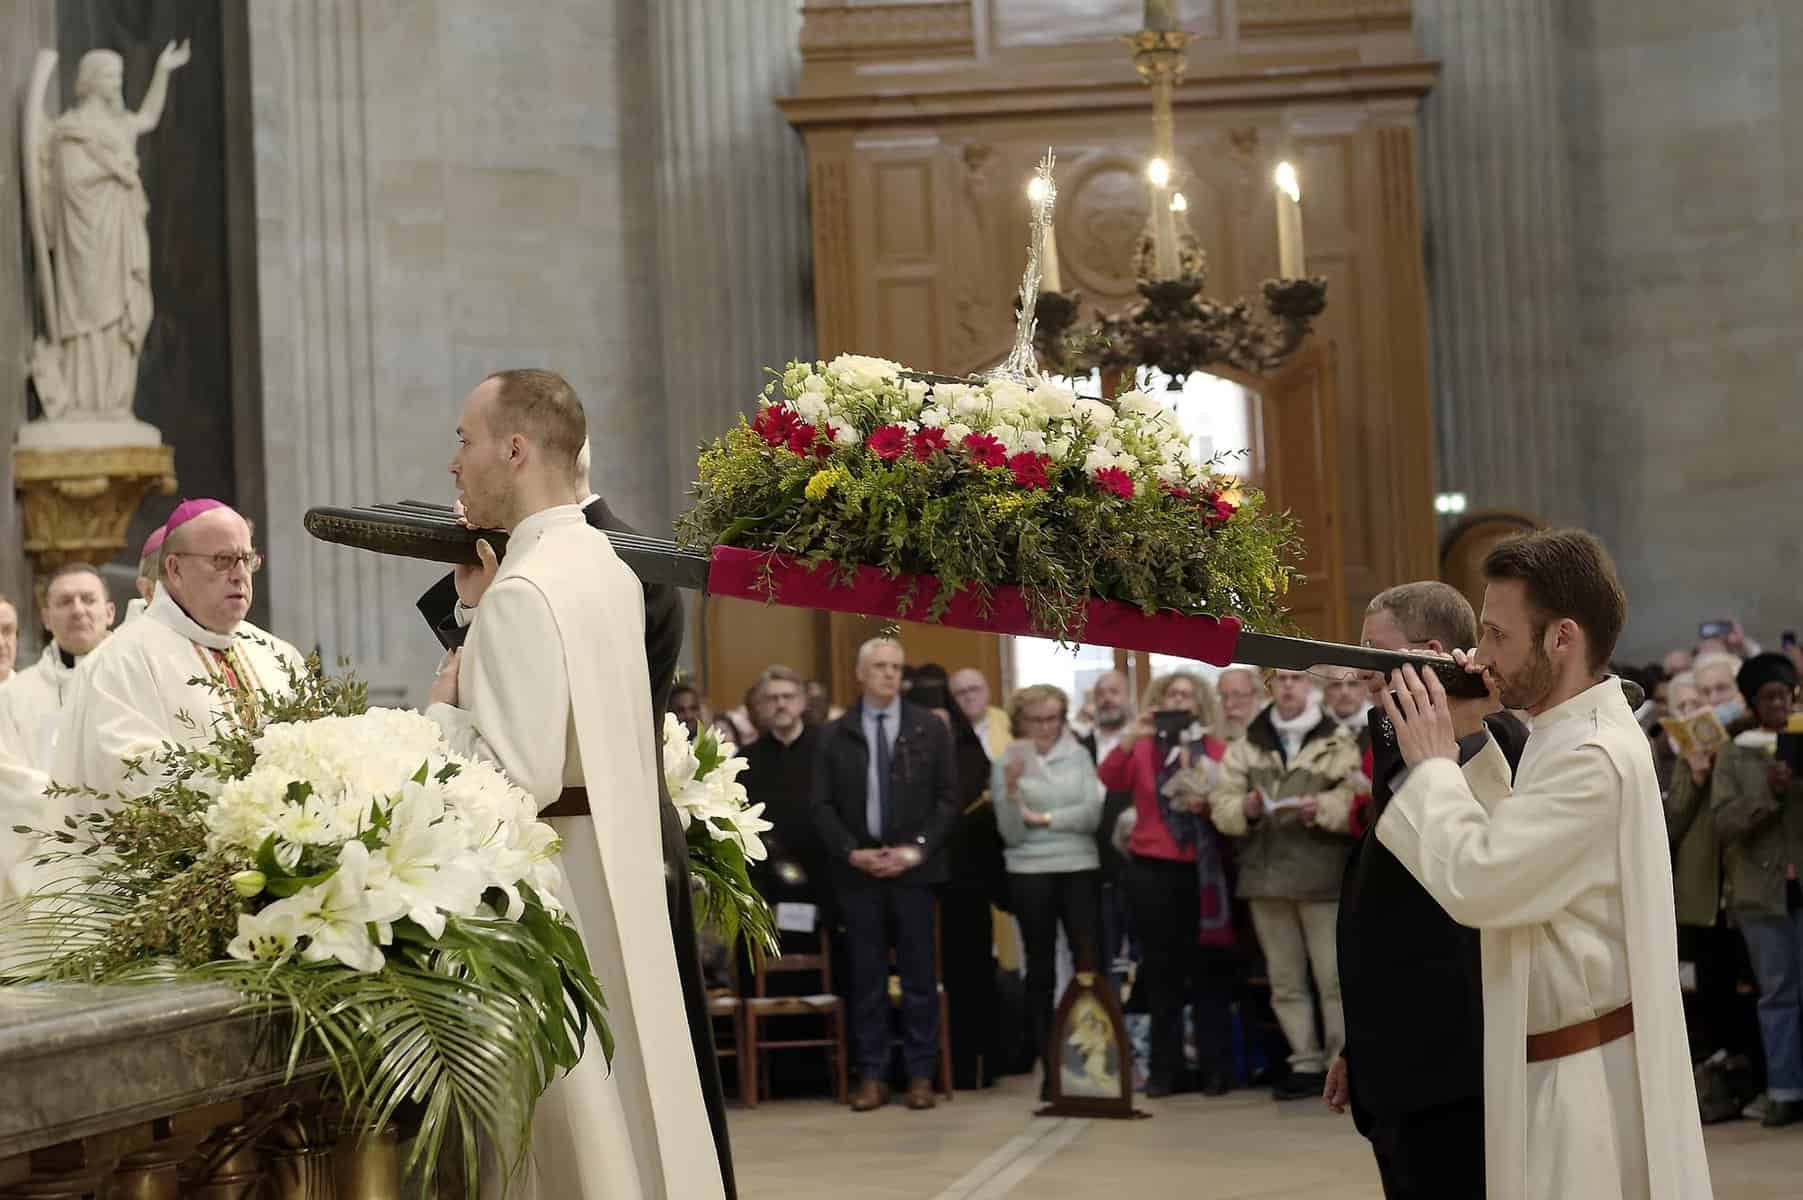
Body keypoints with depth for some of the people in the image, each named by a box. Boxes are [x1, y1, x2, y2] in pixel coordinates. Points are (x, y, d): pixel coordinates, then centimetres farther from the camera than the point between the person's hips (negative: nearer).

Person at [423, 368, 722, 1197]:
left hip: (549, 878, -9)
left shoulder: (524, 590, -19)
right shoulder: (608, 568, 9)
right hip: (618, 868, 9)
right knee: (621, 1106, 14)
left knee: (570, 1123, -1)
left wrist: (441, 708, -9)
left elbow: (517, 777, -24)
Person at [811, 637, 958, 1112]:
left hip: (913, 869, 0)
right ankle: (871, 1076, 7)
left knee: (919, 975, 2)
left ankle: (921, 1074, 7)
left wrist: (916, 849, -8)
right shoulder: (835, 734, 7)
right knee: (866, 977, 3)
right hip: (857, 871, 0)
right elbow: (823, 804, 5)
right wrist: (851, 852, -8)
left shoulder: (931, 729, 5)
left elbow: (947, 798, 3)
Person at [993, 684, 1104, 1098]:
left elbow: (1092, 814, -2)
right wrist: (1011, 789, -18)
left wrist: (1043, 819, -7)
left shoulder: (1078, 756, 6)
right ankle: (1050, 1067, 7)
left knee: (1090, 964, -7)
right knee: (1041, 970, 4)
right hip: (1030, 874, -1)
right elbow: (1011, 833, -3)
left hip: (1080, 869, 1)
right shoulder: (1007, 764, 1)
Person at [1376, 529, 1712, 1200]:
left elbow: (1473, 882, -25)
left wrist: (1431, 761, -12)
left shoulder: (1595, 760, -22)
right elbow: (1503, 844, 20)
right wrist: (1467, 742, 8)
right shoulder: (1576, 735, 11)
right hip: (1558, 1065, 10)